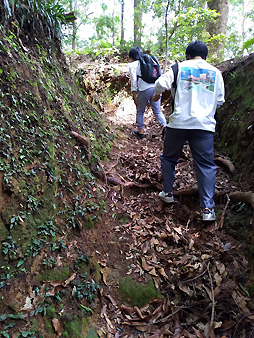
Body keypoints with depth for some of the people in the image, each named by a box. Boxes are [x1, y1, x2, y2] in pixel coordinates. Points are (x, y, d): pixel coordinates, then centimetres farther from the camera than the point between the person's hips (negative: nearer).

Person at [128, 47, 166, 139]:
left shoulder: (132, 65, 5)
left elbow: (134, 82, -2)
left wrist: (134, 96, 1)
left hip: (144, 90, -5)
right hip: (155, 88, 5)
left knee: (140, 112, 14)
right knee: (157, 111, 14)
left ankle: (140, 132, 23)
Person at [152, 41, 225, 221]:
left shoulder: (179, 67, 6)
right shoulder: (216, 72, 14)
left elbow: (161, 83, -6)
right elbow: (220, 101, 17)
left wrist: (157, 94, 15)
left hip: (179, 123, -1)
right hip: (204, 125, 2)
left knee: (169, 158, 18)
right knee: (206, 165, 4)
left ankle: (168, 193, 26)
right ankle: (207, 208, -1)